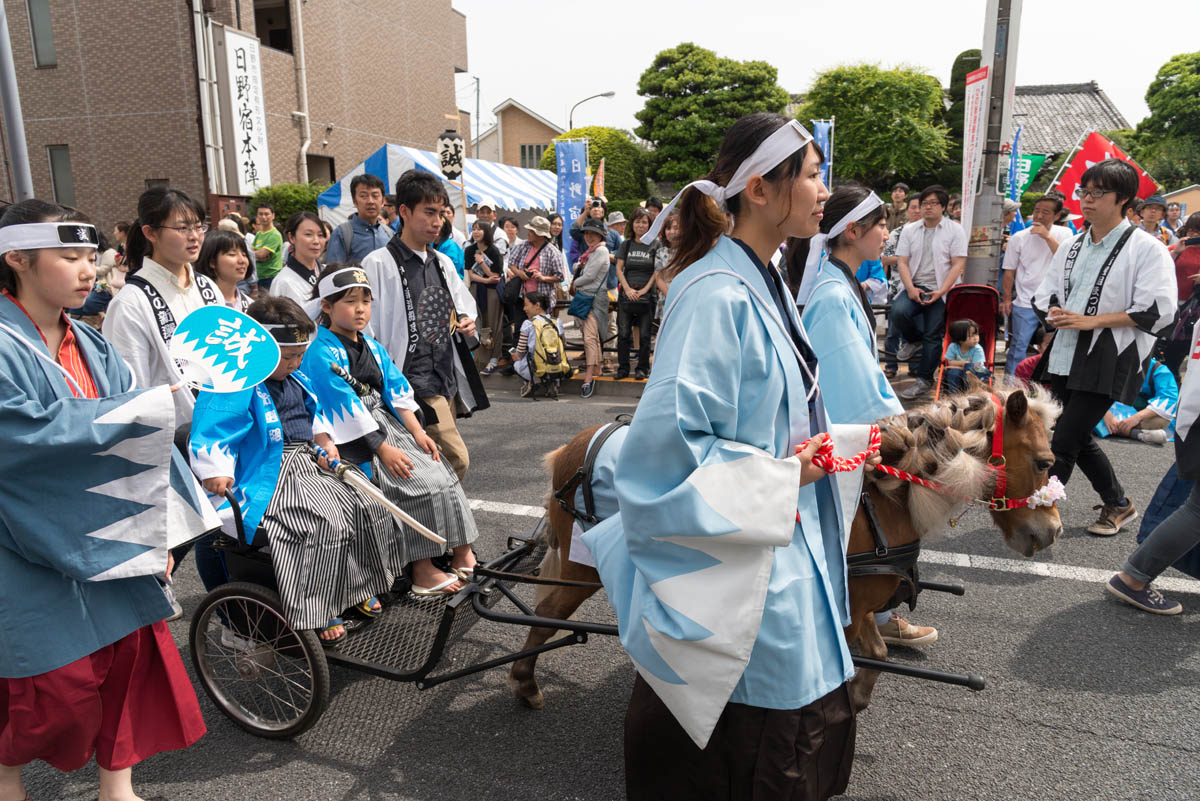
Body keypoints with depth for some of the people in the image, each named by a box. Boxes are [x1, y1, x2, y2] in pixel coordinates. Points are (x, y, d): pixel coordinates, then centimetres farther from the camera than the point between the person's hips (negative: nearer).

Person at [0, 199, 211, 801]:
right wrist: (155, 404, -28)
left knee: (133, 650, 9)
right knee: (62, 681, 2)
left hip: (103, 536, 6)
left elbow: (134, 436, 4)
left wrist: (155, 527, 2)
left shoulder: (88, 345, 5)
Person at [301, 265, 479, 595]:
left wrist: (417, 432, -2)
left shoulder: (372, 347, 12)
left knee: (442, 475, -4)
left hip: (387, 425, 8)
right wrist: (384, 449, -20)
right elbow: (346, 409, -18)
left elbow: (397, 391, 10)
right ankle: (423, 572, -12)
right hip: (355, 442, -8)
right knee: (419, 484, -21)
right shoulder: (322, 355, -13)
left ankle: (462, 553, 4)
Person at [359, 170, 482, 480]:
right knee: (457, 459, -13)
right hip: (413, 383, -7)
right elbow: (365, 331, -8)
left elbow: (465, 306, 28)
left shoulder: (443, 263, 15)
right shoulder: (379, 264, -7)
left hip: (447, 381, 7)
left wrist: (466, 323, 5)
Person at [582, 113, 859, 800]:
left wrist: (817, 448, 6)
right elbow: (670, 441, -28)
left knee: (803, 729, 23)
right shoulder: (717, 295, -23)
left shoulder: (764, 283, 8)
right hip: (731, 568, -9)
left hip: (783, 545, 9)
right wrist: (781, 474, -18)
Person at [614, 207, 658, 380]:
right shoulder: (626, 244, 10)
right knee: (623, 333, 2)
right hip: (626, 294, 2)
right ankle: (623, 368, 11)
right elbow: (619, 269, 6)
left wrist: (644, 290, -10)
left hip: (646, 295, -2)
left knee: (644, 334, 2)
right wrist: (628, 289, -6)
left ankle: (642, 368, 12)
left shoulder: (655, 245, 2)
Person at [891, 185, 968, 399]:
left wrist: (941, 291, -16)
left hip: (941, 290, -2)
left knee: (932, 335, -6)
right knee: (898, 311, -26)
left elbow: (958, 264, -3)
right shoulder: (909, 230, 11)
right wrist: (910, 289, -11)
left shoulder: (955, 230, 3)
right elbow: (902, 262, 5)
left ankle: (924, 379, 6)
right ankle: (915, 340, 7)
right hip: (915, 287, 2)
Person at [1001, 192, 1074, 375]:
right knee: (1018, 346, -1)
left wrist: (1048, 237, -18)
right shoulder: (1019, 238, 0)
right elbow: (1009, 271, 3)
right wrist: (1007, 299, 0)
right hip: (1025, 303, -1)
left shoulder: (1064, 233, 3)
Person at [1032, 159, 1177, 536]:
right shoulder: (1071, 247, 13)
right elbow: (1044, 296, 17)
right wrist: (1054, 314, -6)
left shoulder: (1147, 249, -7)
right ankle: (1118, 505, 36)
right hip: (1066, 356, 7)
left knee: (1063, 442, -9)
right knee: (1078, 438, 15)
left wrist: (1090, 320, -19)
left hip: (1109, 361, -7)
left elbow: (1158, 312, -15)